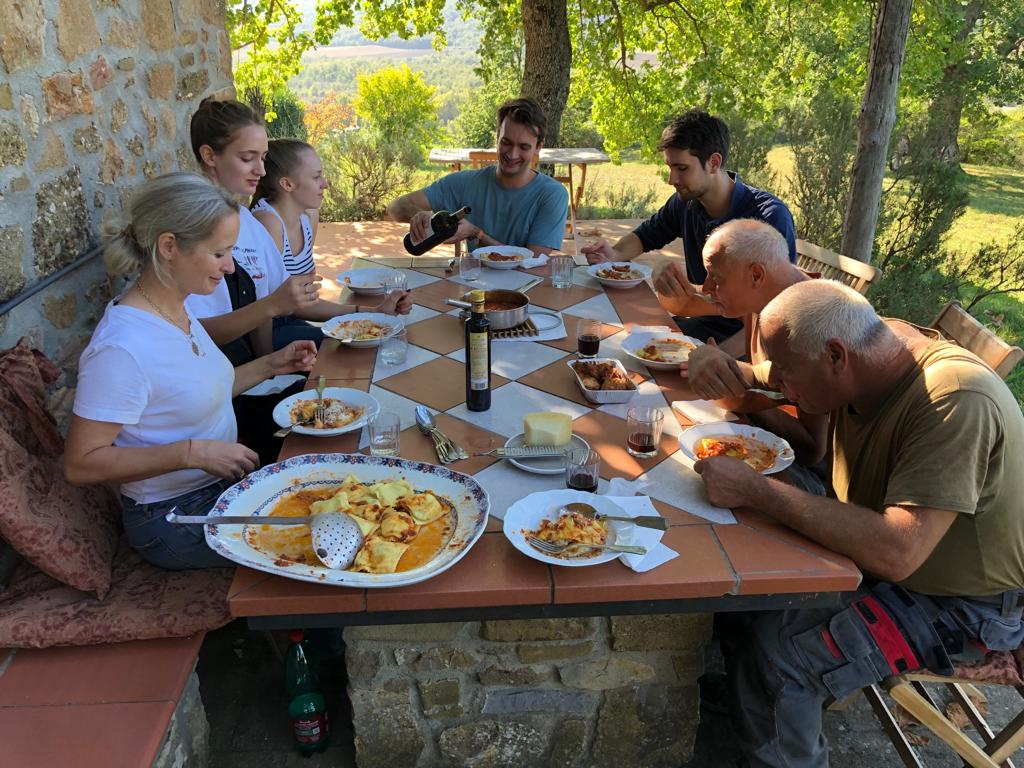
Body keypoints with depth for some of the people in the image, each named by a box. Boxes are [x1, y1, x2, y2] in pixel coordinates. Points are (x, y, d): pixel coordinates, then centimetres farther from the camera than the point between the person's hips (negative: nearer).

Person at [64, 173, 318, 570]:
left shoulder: (178, 310, 0)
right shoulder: (122, 347, -28)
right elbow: (81, 463, -23)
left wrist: (271, 365, 1)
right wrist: (192, 453, -30)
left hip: (220, 485, 8)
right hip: (175, 518, -8)